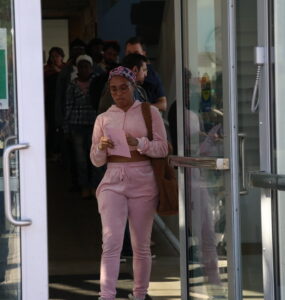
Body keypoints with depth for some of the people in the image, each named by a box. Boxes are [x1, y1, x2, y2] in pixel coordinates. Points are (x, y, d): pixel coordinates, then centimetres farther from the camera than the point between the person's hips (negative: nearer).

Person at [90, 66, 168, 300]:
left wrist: (140, 143, -20)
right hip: (113, 182, 1)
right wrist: (101, 148, -11)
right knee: (111, 242, -13)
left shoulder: (150, 113, 4)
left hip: (143, 182, -1)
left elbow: (163, 149, -2)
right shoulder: (103, 119, 11)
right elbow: (96, 160, 12)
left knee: (141, 244, 7)